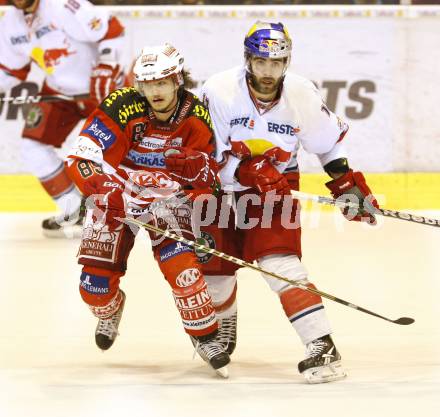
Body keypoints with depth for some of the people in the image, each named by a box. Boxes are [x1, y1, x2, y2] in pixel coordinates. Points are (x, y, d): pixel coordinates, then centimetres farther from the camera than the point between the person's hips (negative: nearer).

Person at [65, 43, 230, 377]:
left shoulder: (197, 117, -13)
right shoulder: (122, 108, -22)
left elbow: (208, 174, -6)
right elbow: (81, 159, -28)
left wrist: (196, 166, -30)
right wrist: (109, 193, -42)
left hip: (168, 199, 1)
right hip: (117, 196, -1)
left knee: (181, 263, -24)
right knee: (95, 283, -5)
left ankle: (206, 337, -4)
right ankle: (110, 311, 34)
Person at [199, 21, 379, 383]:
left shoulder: (303, 95, -13)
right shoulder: (219, 92, -23)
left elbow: (330, 140, 6)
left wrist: (347, 183, 3)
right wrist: (249, 173, -35)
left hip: (275, 189, 0)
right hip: (220, 188, 0)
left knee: (280, 263, -20)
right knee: (215, 268, 7)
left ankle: (322, 347, -25)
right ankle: (224, 326, 43)